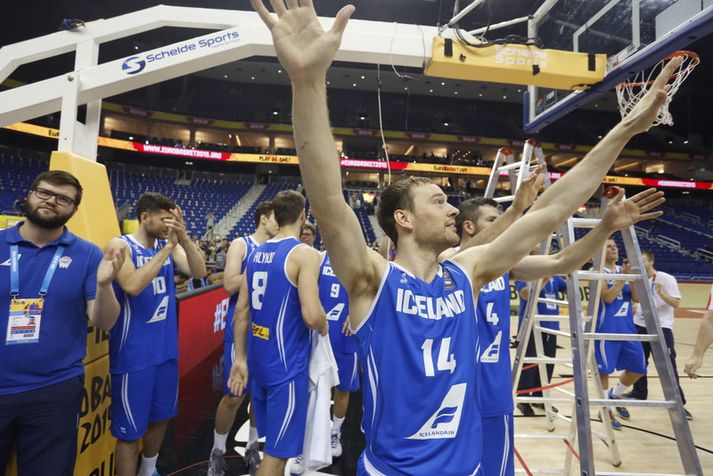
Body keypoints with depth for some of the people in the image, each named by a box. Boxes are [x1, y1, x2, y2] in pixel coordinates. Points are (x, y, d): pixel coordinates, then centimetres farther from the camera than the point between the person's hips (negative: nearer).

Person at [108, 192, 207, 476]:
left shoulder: (168, 246, 4)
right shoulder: (120, 246, -13)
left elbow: (199, 272, -9)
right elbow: (132, 285, -29)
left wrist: (183, 238, -22)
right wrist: (168, 246, -28)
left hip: (166, 349, 6)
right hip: (134, 354, -6)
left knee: (161, 417, 22)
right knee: (129, 431, 6)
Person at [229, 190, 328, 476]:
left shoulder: (256, 253, 6)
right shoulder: (305, 253, -16)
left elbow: (242, 310, 8)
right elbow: (311, 315, -26)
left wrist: (240, 359, 13)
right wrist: (324, 328, -4)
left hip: (259, 358, 8)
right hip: (287, 363, -7)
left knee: (274, 438, 26)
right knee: (278, 450, 7)